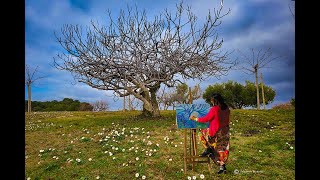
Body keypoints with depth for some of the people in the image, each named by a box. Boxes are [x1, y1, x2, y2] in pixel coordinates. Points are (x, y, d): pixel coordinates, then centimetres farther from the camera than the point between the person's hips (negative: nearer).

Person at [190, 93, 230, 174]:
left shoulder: (214, 109, -19)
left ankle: (208, 149, 10)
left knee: (202, 133, 16)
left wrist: (195, 118, -1)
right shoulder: (226, 109, 4)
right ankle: (222, 166, 17)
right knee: (222, 149, 15)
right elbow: (227, 121, 15)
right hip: (225, 132, 7)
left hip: (216, 132, -7)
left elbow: (205, 119, -13)